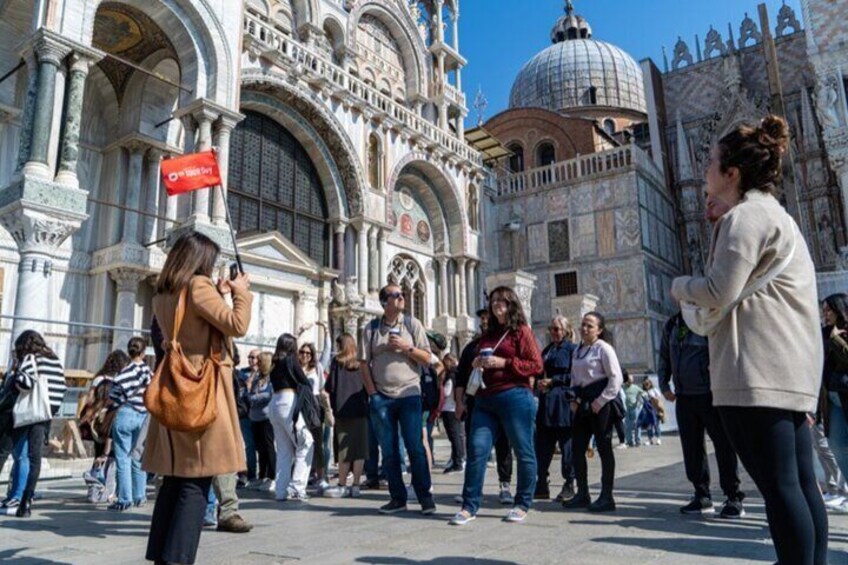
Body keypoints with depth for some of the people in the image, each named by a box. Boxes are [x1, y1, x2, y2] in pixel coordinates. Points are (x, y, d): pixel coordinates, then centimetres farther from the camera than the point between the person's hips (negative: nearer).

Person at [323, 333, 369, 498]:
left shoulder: (337, 362, -1)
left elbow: (330, 387, -4)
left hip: (343, 410, -2)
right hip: (360, 410, 2)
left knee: (344, 449, 3)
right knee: (359, 448, 4)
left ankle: (342, 486, 6)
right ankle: (355, 486, 6)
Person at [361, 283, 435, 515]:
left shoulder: (412, 324, 4)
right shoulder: (371, 328, 6)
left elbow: (426, 358, 2)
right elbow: (364, 363, 5)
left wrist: (405, 347, -13)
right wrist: (372, 393, -2)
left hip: (409, 394, -1)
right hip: (381, 398, 2)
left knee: (415, 447, -3)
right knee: (389, 451, 6)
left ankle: (425, 496, 7)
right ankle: (397, 498, 16)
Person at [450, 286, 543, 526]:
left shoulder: (522, 331, 2)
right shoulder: (487, 336, 21)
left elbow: (536, 365, -6)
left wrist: (504, 363, -13)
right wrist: (477, 364, 9)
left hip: (515, 396, -6)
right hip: (486, 398, 6)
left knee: (523, 451, 4)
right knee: (477, 449, -2)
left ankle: (522, 505, 19)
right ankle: (469, 506, 5)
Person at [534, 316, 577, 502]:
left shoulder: (571, 349, -4)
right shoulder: (547, 349, 18)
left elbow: (574, 376, -11)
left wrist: (552, 381, -14)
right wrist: (539, 382, 4)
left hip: (563, 402, -7)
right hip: (546, 402, 7)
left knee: (566, 443, 1)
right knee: (542, 445, 7)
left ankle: (569, 485, 12)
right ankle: (541, 486, 14)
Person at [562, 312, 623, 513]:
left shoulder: (603, 348, -7)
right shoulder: (577, 351, 16)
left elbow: (616, 377, -13)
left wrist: (601, 401, -16)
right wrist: (573, 400, 8)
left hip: (600, 403, -8)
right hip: (583, 403, 8)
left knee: (604, 448, -1)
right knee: (577, 448, 7)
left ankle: (607, 497, 6)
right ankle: (582, 494, 17)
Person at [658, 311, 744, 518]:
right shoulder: (671, 325, 11)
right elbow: (664, 358, 20)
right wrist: (664, 386, 13)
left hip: (711, 395, -5)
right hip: (684, 397, 6)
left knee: (724, 446, 1)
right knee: (691, 446, 9)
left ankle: (734, 498, 12)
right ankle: (702, 495, 20)